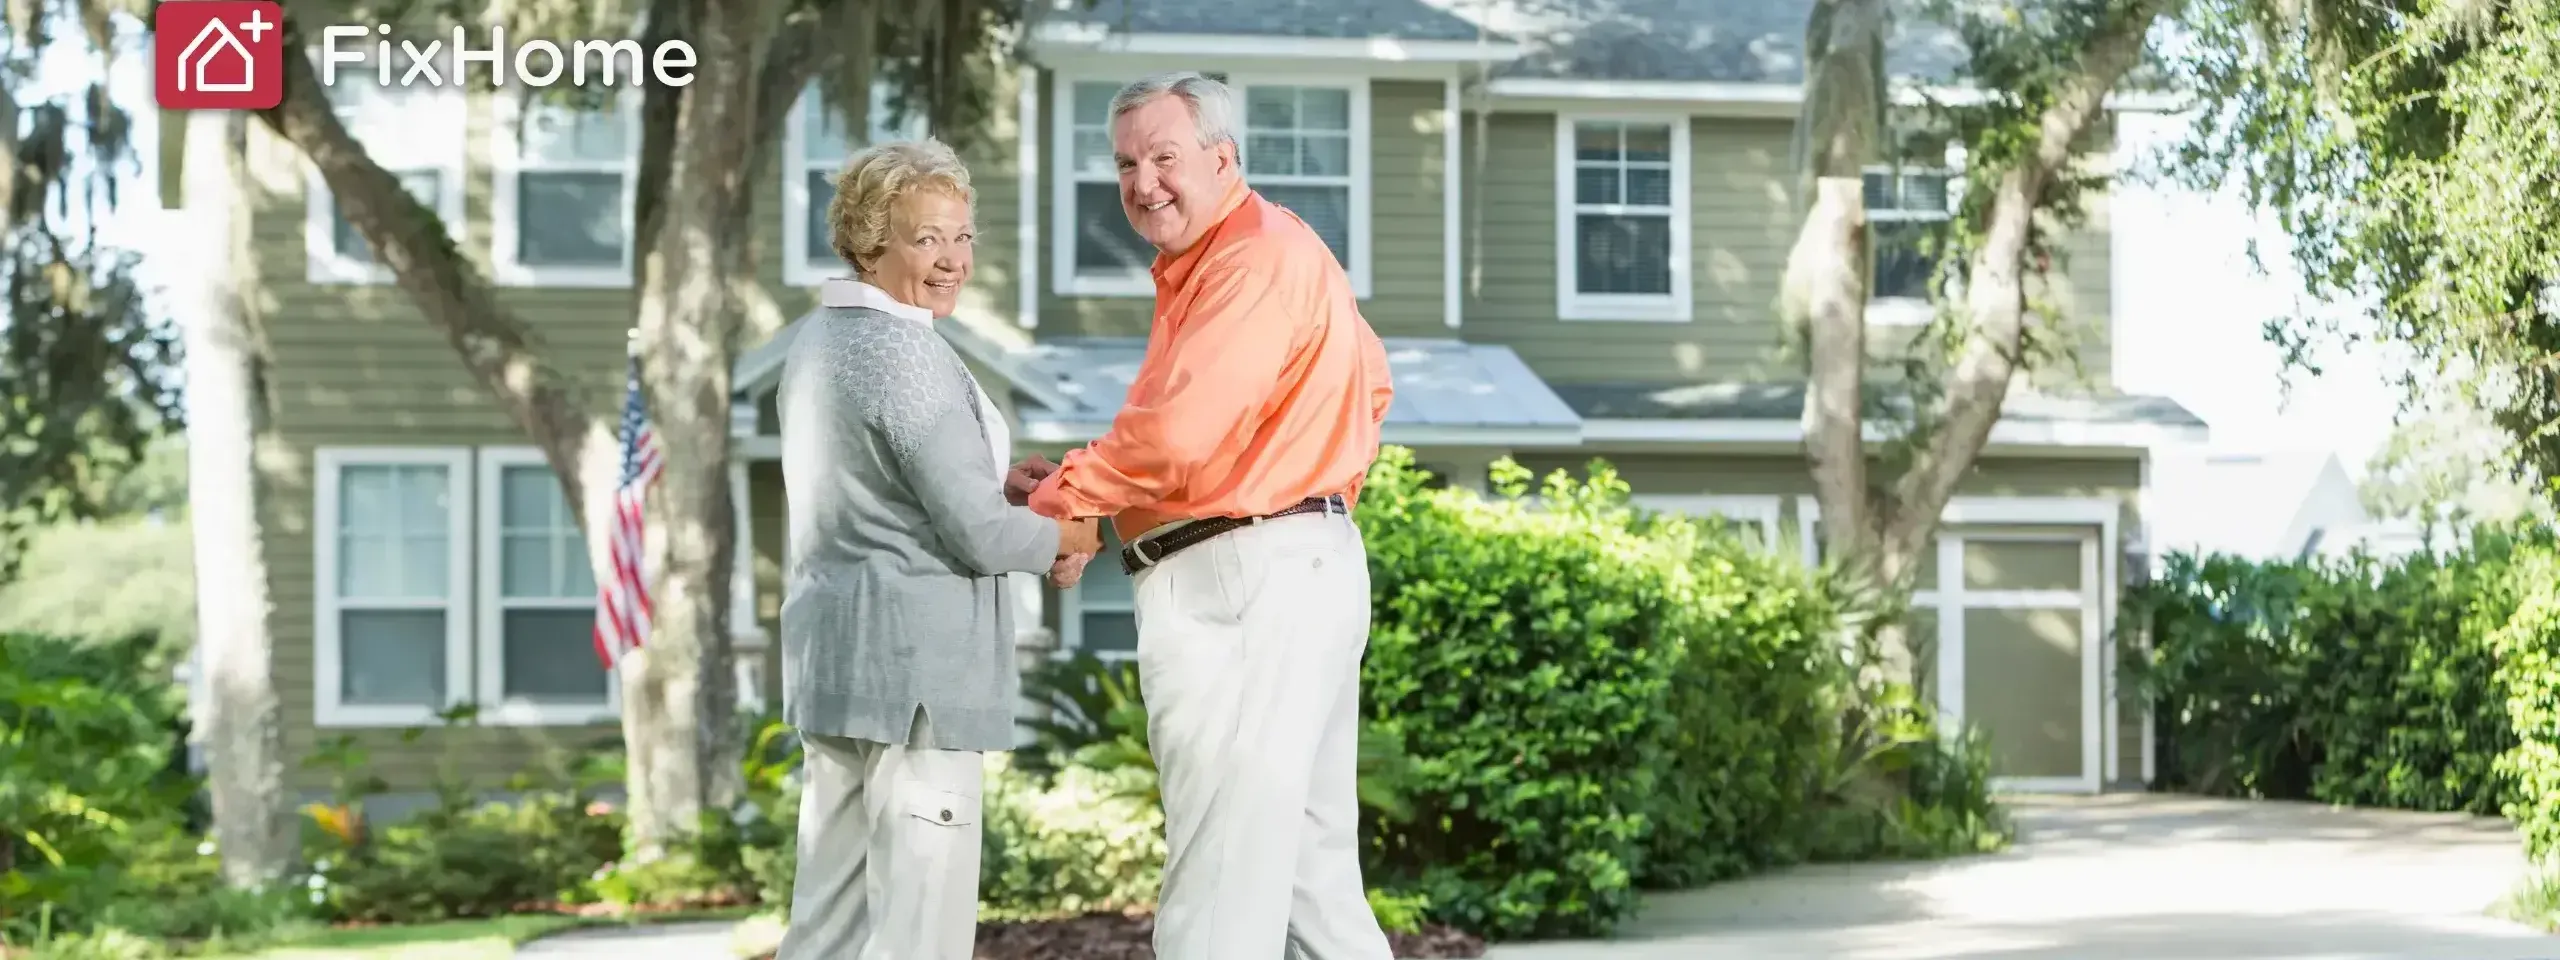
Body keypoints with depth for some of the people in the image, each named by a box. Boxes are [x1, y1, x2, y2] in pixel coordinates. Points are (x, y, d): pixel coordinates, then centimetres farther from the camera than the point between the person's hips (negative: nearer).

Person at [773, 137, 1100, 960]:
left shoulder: (818, 338, 12)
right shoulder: (905, 353, -17)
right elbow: (978, 534, -17)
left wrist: (997, 474, 13)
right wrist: (1064, 538, 2)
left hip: (830, 641, 10)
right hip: (915, 656, -10)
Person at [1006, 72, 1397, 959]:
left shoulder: (1256, 254, -13)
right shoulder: (1217, 262, 20)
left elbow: (1177, 434, -22)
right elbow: (1371, 383, 32)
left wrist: (1054, 495, -9)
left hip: (1249, 583, -11)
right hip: (1295, 568, 11)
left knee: (1223, 886, -10)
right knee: (1308, 870, 14)